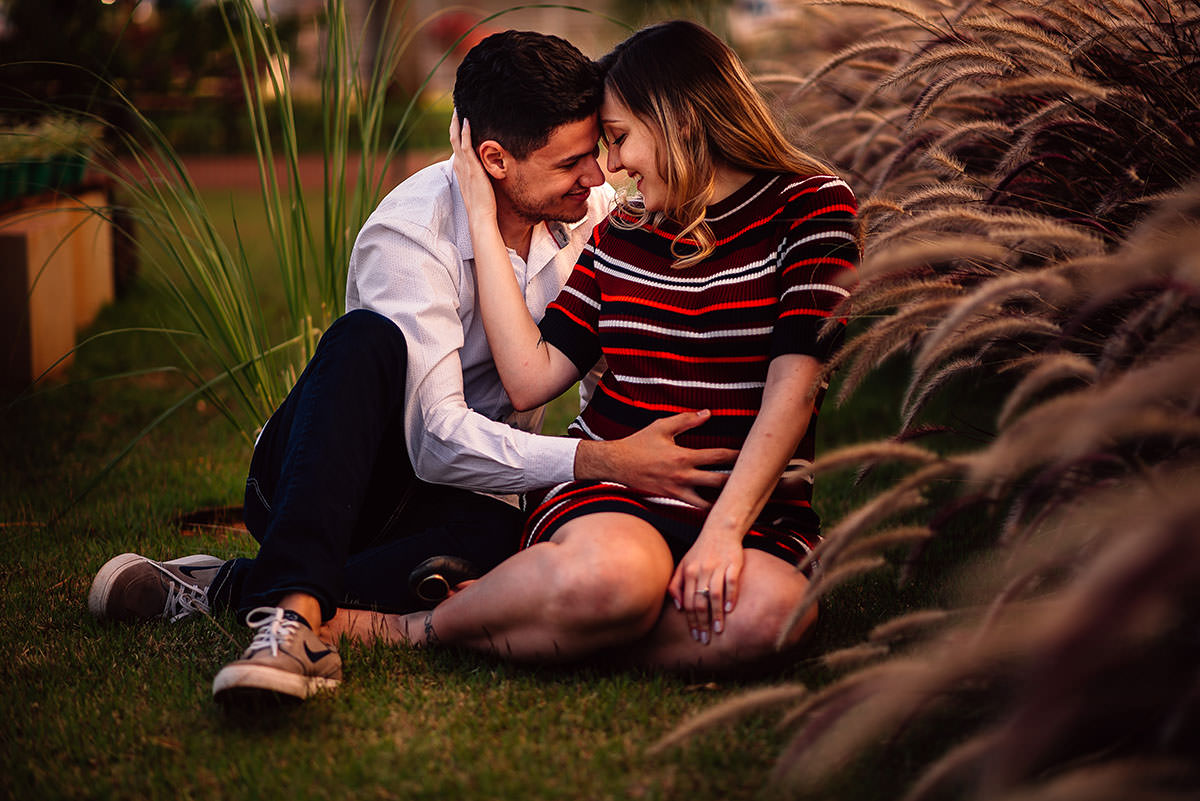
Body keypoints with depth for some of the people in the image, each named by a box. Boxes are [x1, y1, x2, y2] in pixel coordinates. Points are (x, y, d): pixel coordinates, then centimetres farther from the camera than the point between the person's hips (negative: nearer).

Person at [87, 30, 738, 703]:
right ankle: (297, 611, -51)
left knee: (495, 540, -36)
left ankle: (225, 589, -26)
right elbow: (439, 440, -32)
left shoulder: (592, 210, -5)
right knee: (367, 341, -37)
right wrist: (603, 461, -40)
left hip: (466, 491, 4)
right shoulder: (411, 231, -23)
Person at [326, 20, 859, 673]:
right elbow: (531, 378, 3)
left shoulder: (811, 208, 3)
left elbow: (793, 384, -8)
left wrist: (723, 531, -20)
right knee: (610, 574, -38)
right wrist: (482, 215, 7)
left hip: (754, 507, 0)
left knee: (772, 606, -38)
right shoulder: (621, 233, 15)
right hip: (609, 492, 1)